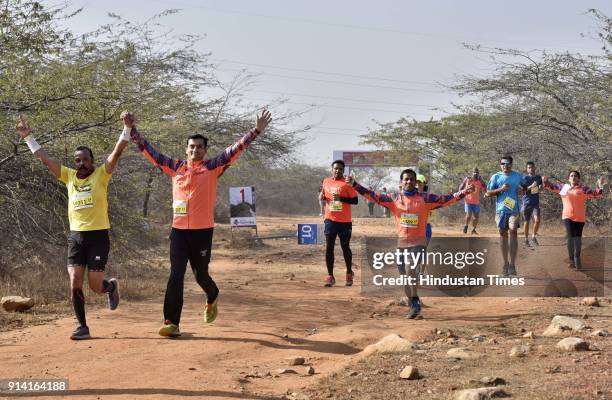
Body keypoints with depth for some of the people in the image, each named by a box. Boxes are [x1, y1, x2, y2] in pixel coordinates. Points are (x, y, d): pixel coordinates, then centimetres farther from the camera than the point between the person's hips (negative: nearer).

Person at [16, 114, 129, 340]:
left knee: (96, 286, -1)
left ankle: (111, 286, 35)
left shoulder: (101, 174, -2)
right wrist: (27, 137, 5)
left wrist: (127, 127, -23)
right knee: (75, 283, -3)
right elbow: (44, 158, 9)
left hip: (98, 236, -4)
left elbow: (118, 151, -13)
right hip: (75, 236, 4)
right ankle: (82, 326, 8)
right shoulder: (69, 176, 8)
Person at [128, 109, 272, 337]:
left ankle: (213, 298, 44)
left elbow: (235, 150, -7)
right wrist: (132, 130, 3)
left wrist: (256, 131, -16)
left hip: (203, 231, -2)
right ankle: (172, 323, -3)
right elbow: (149, 151, 9)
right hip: (179, 231, 2)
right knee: (175, 276, -5)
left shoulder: (212, 168, 1)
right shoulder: (175, 167, 7)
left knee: (201, 275, 11)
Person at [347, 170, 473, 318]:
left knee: (411, 271, -22)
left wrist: (464, 192, -17)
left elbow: (446, 199, -6)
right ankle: (414, 306, 24)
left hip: (418, 242, -4)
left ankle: (415, 302, -4)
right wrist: (354, 184, -10)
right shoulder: (394, 198, 3)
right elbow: (373, 196, -1)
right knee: (405, 276, 8)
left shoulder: (425, 198, -2)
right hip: (401, 242, 4)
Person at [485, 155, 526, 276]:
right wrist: (501, 189, -13)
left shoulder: (517, 176, 8)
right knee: (503, 234, 6)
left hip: (514, 209, -1)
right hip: (501, 209, 1)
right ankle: (505, 263, 16)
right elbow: (488, 193, 0)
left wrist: (522, 190, 2)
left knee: (513, 232, -13)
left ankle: (512, 264, -15)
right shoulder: (496, 177, 3)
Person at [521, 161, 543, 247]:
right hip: (526, 203, -2)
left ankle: (534, 236, 6)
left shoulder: (539, 177, 8)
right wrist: (531, 186, -23)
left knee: (537, 220, -15)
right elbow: (522, 191, -9)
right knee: (527, 222, 6)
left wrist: (540, 188, 0)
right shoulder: (525, 178, -4)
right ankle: (526, 239, 21)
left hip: (536, 203, 2)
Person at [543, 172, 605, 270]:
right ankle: (572, 260, -3)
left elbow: (595, 194, -2)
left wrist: (600, 187, -19)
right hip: (568, 217, 0)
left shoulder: (584, 189, 1)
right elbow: (552, 187, 14)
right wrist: (546, 182, -5)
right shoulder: (563, 187, 7)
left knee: (578, 238, 9)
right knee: (570, 237, -9)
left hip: (580, 218, 0)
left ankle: (577, 259, 23)